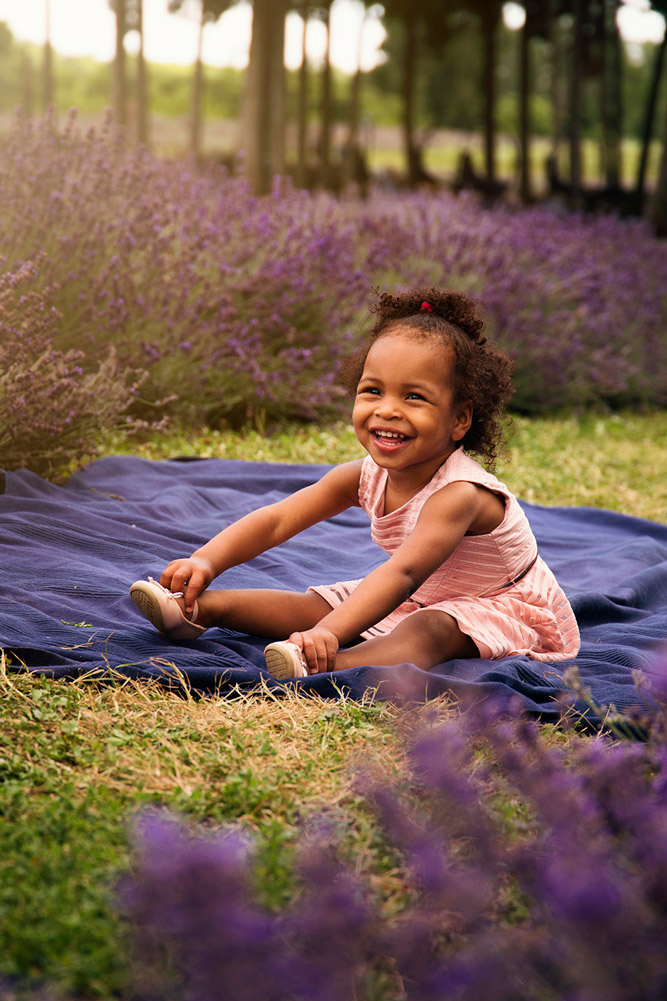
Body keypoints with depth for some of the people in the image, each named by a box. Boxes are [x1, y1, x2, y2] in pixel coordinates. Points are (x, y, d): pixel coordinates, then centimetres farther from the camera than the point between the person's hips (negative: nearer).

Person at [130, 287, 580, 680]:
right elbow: (275, 521, -10)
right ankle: (200, 608, -10)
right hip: (421, 599, 9)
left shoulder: (459, 493, -33)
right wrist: (206, 561, -27)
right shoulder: (365, 477, -9)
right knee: (319, 602, -7)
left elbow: (403, 572, -47)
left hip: (509, 608, -9)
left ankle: (328, 666, -64)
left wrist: (329, 634, -60)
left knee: (429, 629, -39)